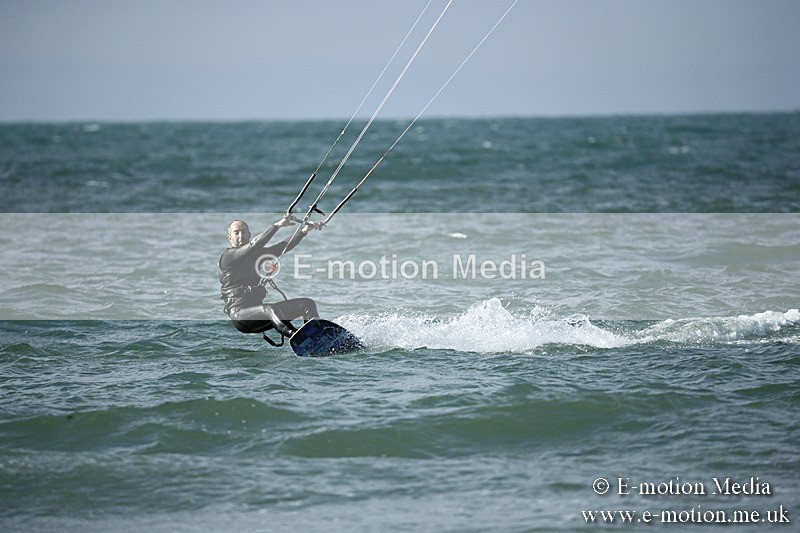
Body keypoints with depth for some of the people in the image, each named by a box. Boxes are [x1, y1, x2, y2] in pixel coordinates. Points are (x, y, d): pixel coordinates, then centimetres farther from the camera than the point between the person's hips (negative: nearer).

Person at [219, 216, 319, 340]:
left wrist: (303, 231, -8)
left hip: (259, 309, 8)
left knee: (307, 304, -4)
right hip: (239, 314, -8)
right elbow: (254, 245, -19)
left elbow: (284, 246, 7)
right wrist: (277, 225, -23)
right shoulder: (227, 256, -3)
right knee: (271, 310, -39)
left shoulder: (256, 254, 18)